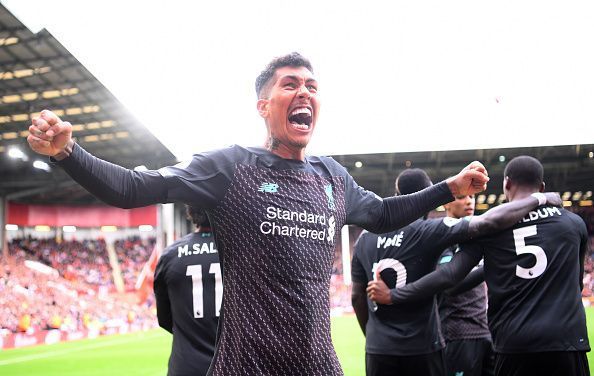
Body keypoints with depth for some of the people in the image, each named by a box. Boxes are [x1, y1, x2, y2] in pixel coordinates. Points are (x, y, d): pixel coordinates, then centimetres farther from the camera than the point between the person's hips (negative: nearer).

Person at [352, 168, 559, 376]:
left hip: (378, 349, 4)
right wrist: (538, 198, -7)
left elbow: (358, 297, 10)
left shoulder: (364, 239, 4)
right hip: (421, 347, -4)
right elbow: (491, 221, -18)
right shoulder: (428, 231, -10)